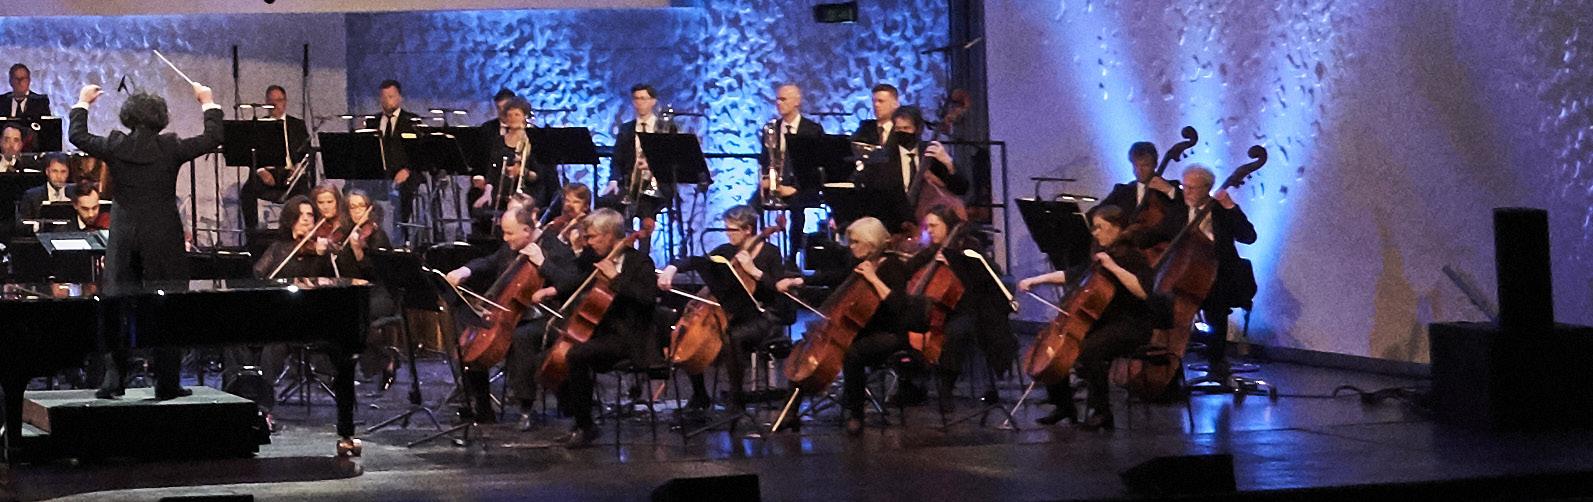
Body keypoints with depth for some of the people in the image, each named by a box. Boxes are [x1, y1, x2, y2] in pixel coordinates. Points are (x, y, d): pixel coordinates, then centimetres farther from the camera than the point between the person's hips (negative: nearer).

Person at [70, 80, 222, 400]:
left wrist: (82, 103, 28)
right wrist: (208, 103, 12)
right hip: (164, 239, -2)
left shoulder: (115, 147, -4)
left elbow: (78, 137, 13)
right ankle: (166, 383, 4)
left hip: (124, 238, 2)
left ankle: (113, 378, 4)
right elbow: (213, 138, -2)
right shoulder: (170, 148, -10)